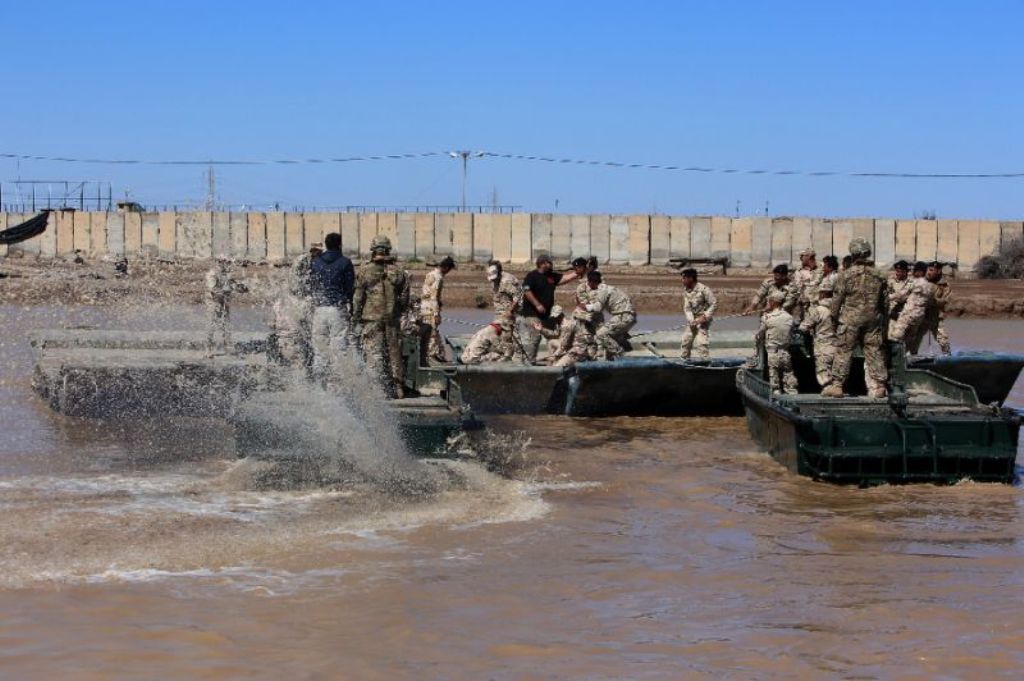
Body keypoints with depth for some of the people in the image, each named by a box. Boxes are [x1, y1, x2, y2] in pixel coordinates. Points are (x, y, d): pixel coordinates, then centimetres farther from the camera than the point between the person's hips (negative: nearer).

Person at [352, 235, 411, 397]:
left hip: (371, 319, -3)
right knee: (394, 354, 10)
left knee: (374, 355, -2)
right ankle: (398, 389, 15)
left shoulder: (364, 271, -5)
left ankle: (382, 388, -11)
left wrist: (356, 317, 4)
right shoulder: (399, 272, 5)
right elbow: (404, 299, 8)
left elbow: (357, 298, -4)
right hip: (392, 320, 3)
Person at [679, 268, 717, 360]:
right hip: (692, 320, 7)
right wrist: (691, 320, -17)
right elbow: (686, 308, -2)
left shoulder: (704, 289, -18)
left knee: (701, 343, -18)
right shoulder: (686, 290, 1)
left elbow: (714, 304, -16)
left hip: (703, 321, -7)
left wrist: (705, 317, -21)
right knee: (685, 342, 10)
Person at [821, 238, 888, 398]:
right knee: (874, 351, 7)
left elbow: (837, 298, -4)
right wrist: (883, 318, 22)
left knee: (843, 351, 0)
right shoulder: (878, 275, 5)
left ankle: (837, 384, -2)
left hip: (850, 319, -4)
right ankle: (879, 386, 7)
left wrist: (834, 316, 8)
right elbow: (884, 302, 10)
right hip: (873, 319, 4)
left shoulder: (847, 274, -8)